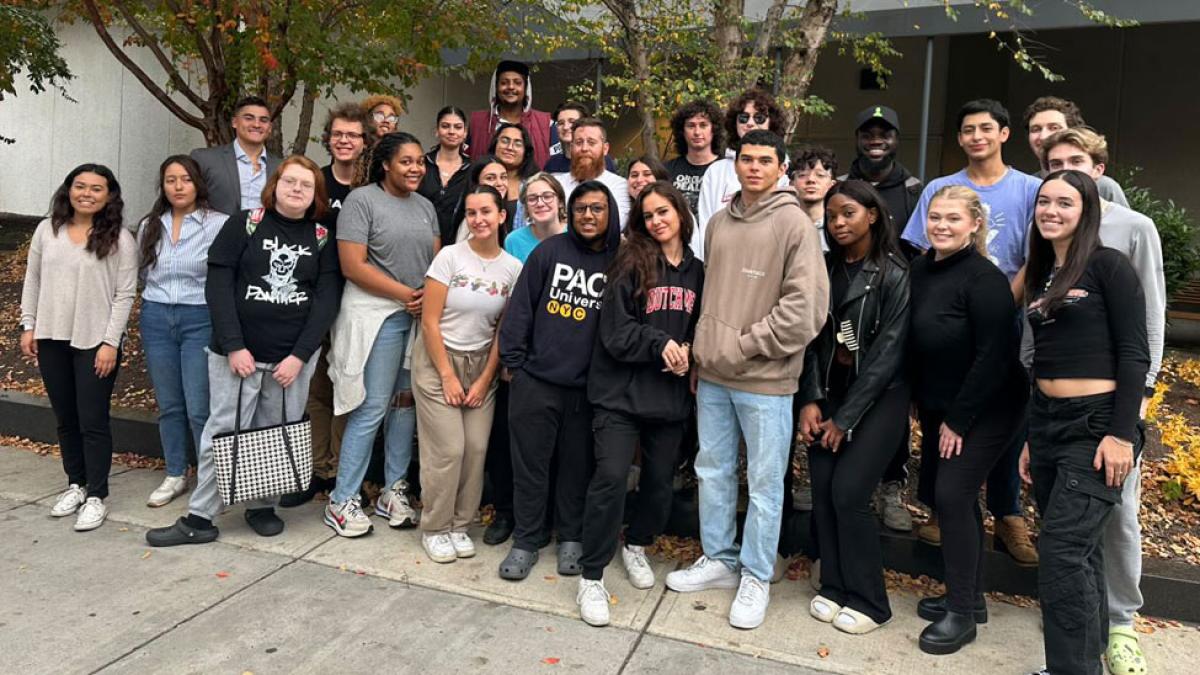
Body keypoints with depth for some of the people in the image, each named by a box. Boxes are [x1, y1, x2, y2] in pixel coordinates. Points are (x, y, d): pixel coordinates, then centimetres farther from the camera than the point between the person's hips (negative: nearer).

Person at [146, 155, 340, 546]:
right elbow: (218, 285, -4)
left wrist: (300, 356, -9)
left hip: (294, 357, 2)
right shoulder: (244, 225, 0)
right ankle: (199, 518, 14)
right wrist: (234, 347, -12)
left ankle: (263, 508, 24)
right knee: (223, 433, 3)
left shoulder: (322, 238, 4)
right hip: (237, 353, -1)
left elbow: (327, 299, 0)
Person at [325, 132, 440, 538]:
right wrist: (405, 294, -13)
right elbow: (353, 266, -13)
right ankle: (342, 501, 7)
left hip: (422, 316, 6)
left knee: (406, 404, 10)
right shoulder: (362, 200, -6)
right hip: (377, 314, -6)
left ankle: (394, 490, 22)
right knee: (372, 409, -5)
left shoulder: (425, 206, 14)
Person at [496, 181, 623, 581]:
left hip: (587, 386, 0)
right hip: (536, 380, 0)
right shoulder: (550, 251, 0)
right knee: (530, 464, 7)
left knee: (578, 466, 13)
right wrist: (513, 361, -3)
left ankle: (571, 538, 30)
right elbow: (521, 307, 0)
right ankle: (526, 541, 22)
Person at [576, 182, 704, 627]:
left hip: (671, 395, 4)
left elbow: (701, 328, 14)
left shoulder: (697, 272, 8)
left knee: (660, 480, 13)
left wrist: (688, 351, -6)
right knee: (611, 477, -13)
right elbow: (615, 332, -9)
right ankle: (592, 578, 0)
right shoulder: (631, 266, -4)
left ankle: (636, 545, 40)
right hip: (620, 393, -4)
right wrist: (660, 344, -20)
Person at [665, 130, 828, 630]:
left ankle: (756, 578, 21)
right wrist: (703, 351, 10)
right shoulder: (718, 222, 10)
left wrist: (746, 345, -14)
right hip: (713, 375, 6)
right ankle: (718, 560, 32)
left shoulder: (794, 223, -8)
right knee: (712, 471, 15)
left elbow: (806, 305, -15)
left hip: (765, 379, -6)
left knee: (765, 481, 5)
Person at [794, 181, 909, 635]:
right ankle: (833, 587, 17)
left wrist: (845, 419, -12)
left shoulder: (894, 275, -10)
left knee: (848, 492, -10)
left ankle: (868, 600, 8)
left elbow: (887, 353, -13)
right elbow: (814, 338, 4)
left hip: (879, 396, -5)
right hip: (831, 391, 5)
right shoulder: (826, 269, 6)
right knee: (822, 489, -1)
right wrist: (811, 400, -7)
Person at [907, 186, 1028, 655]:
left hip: (987, 409, -8)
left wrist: (958, 419, -17)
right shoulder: (921, 269, 1)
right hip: (938, 406, 8)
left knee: (953, 494, -11)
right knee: (937, 494, 11)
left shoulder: (983, 279, -20)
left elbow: (994, 356, -21)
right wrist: (921, 403, 9)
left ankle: (962, 613, 5)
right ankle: (970, 597, 28)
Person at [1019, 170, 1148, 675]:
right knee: (1080, 552, 14)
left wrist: (1121, 433, -17)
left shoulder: (1109, 265, -6)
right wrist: (1031, 438, 18)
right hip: (1047, 422, 7)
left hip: (1095, 424, -7)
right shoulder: (1041, 275, 14)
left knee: (1061, 553, -11)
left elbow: (1134, 354, -11)